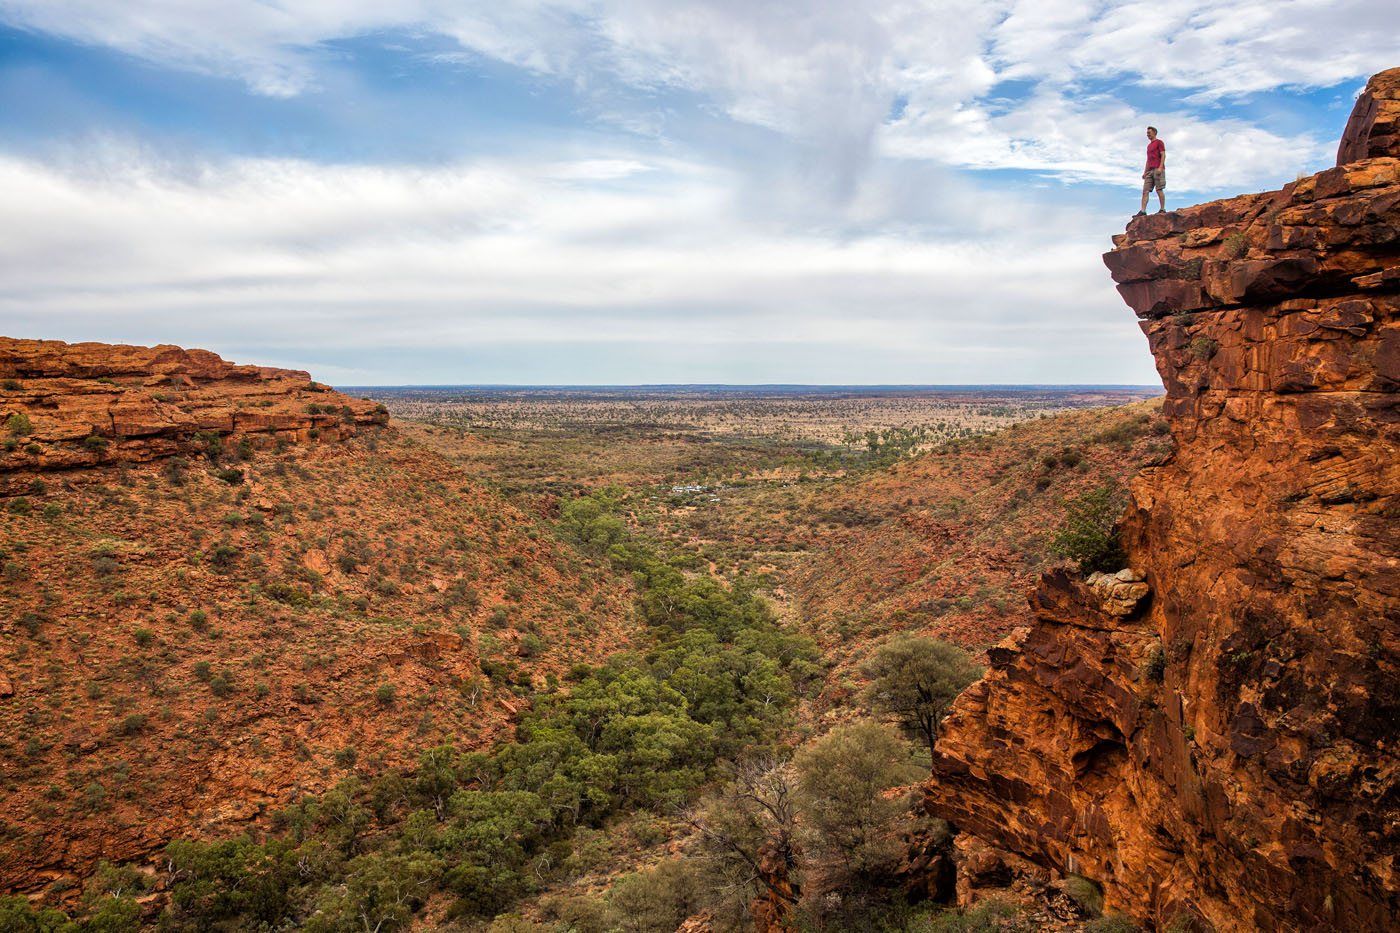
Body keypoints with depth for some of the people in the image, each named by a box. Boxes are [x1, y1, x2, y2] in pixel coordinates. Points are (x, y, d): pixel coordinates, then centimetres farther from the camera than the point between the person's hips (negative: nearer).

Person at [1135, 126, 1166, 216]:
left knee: (1159, 189, -9)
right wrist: (1145, 172, 17)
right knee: (1145, 191, -4)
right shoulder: (1149, 145, 26)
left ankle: (1162, 209, -5)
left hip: (1158, 169, -7)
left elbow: (1163, 155, -6)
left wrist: (1160, 167, -18)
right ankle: (1142, 211, -9)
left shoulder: (1159, 142, 3)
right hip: (1150, 171, 7)